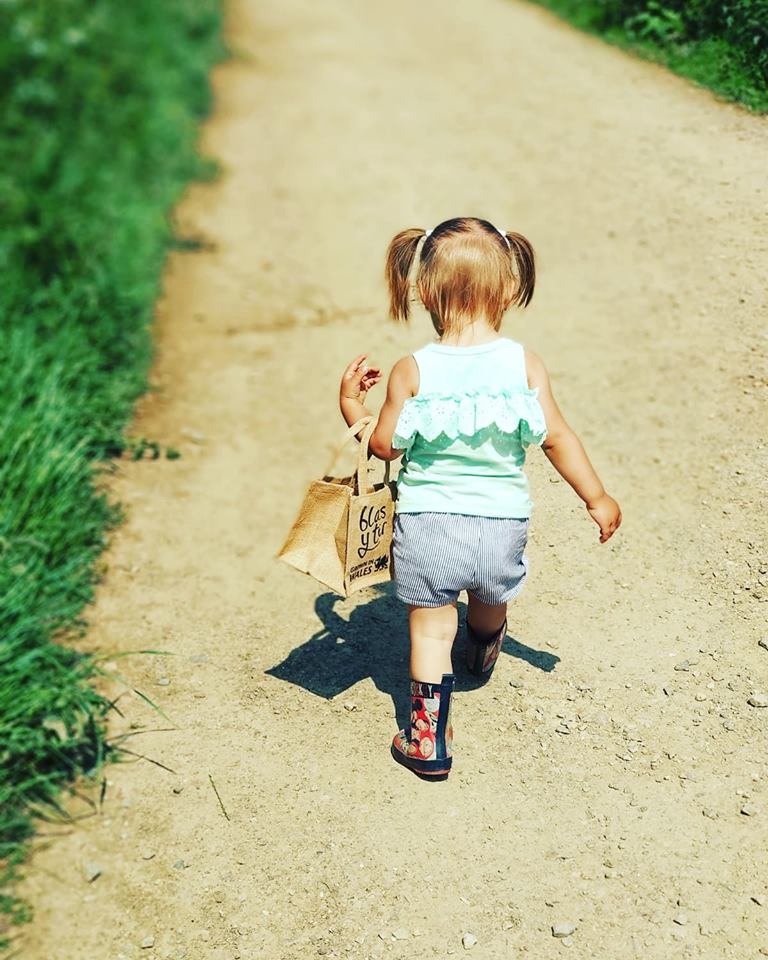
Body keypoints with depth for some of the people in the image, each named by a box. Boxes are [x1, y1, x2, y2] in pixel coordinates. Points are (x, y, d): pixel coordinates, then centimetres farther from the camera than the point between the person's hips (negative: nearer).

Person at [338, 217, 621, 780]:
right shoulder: (524, 364, -9)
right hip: (502, 523, 2)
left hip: (426, 524, -2)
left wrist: (351, 403, 13)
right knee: (490, 603, 30)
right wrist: (597, 499, 4)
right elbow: (556, 437, -7)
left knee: (430, 627, 12)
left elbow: (385, 446, -4)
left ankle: (429, 737, 15)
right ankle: (482, 660, 60)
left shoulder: (412, 371, -11)